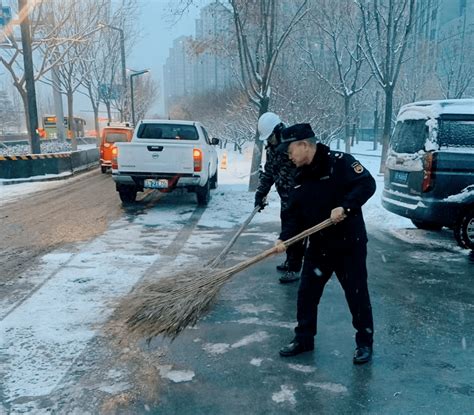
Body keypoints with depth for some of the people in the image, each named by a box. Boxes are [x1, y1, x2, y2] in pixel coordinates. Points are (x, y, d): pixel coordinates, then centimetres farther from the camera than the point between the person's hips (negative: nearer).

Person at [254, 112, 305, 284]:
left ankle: (294, 269, 4)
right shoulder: (271, 148, 7)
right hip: (286, 197, 8)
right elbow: (268, 173, 15)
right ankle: (290, 261, 32)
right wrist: (260, 194, 12)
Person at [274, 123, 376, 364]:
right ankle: (304, 339, 28)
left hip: (349, 245, -6)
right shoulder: (301, 178, 8)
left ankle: (364, 343, 24)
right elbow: (295, 215, 6)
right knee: (306, 293, 11)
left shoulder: (339, 162, -13)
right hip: (318, 247, 7)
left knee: (357, 294, 5)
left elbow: (367, 184, -20)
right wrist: (284, 238, -8)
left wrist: (345, 207, -30)